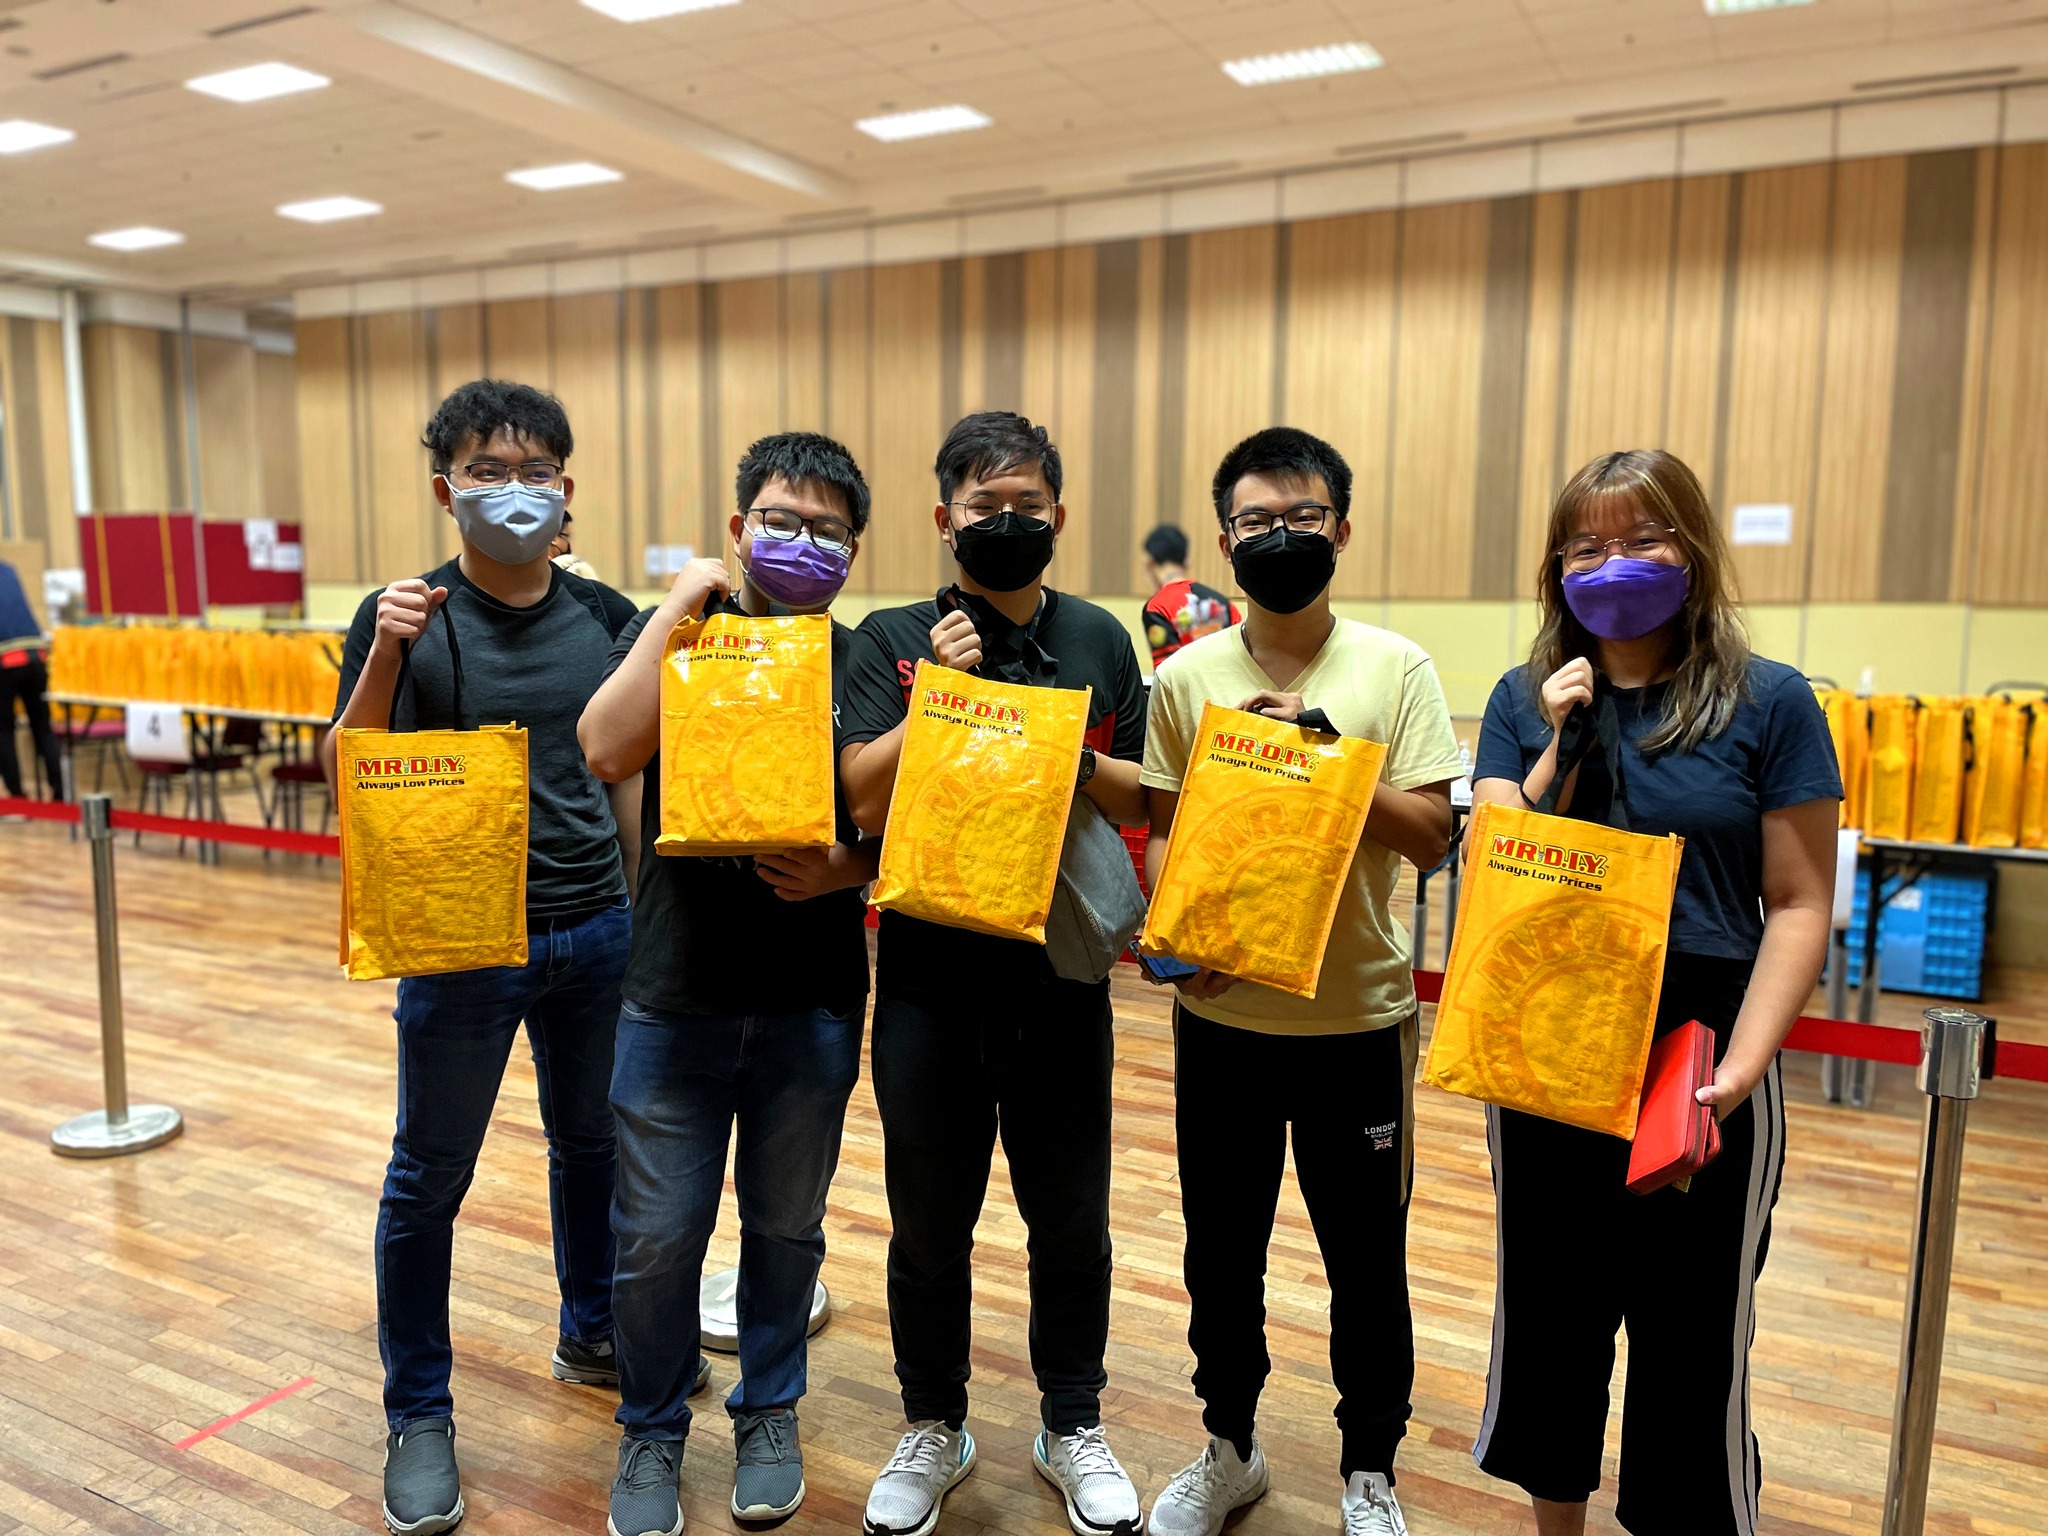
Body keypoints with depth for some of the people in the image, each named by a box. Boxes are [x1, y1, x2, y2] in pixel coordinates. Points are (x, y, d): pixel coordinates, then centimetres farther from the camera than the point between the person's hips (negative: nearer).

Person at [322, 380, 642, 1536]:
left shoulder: (606, 616, 1)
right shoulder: (409, 616, -7)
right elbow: (346, 778, -11)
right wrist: (384, 658, -26)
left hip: (597, 934, 3)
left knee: (593, 1143, 19)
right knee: (431, 1178, 8)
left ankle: (594, 1333, 42)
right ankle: (420, 1417, 27)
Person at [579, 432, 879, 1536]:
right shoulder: (674, 634, -1)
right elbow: (609, 751, -19)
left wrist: (850, 868, -16)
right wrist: (680, 605, -17)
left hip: (812, 1001, 1)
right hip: (675, 993, -1)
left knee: (786, 1225, 17)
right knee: (656, 1236, 8)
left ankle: (768, 1413, 40)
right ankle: (651, 1433, 34)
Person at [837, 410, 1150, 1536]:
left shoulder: (1097, 640, 3)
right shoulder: (894, 641, -1)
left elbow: (1139, 801, 3)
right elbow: (864, 796, -11)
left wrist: (1070, 757, -15)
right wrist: (942, 688, -18)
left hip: (1062, 968, 1)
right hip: (929, 972, -1)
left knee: (1070, 1217, 13)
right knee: (929, 1220, 14)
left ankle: (1072, 1425, 35)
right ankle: (933, 1429, 36)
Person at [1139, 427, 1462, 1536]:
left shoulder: (1396, 669, -5)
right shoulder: (1185, 677, 0)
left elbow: (1429, 834, -8)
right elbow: (1163, 829, 5)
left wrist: (1314, 750, -19)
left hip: (1358, 1016, -1)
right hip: (1220, 1015, 2)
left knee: (1366, 1261, 12)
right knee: (1219, 1251, 16)